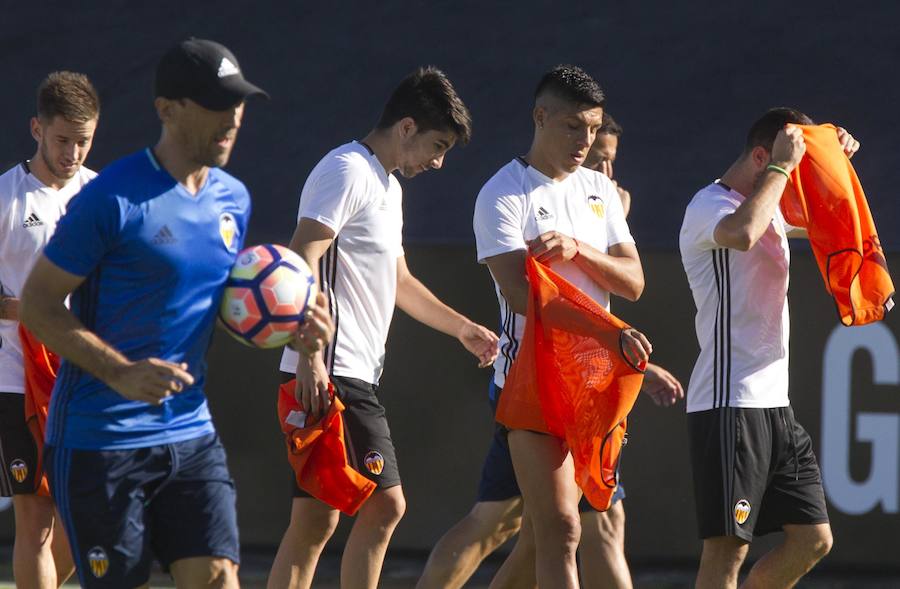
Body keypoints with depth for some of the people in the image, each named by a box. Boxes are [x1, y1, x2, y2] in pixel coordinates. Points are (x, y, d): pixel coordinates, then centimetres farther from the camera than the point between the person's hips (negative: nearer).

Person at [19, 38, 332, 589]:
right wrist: (120, 373, -24)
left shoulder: (234, 199, 10)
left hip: (192, 434, 6)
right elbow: (37, 304, -12)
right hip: (100, 439, -6)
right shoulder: (113, 198, -14)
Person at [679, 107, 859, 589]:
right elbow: (741, 233, -34)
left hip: (775, 403, 9)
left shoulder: (770, 208, 19)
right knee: (728, 547, -11)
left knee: (813, 540, 8)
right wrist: (781, 166, -21)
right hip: (728, 404, -9)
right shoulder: (710, 206, -9)